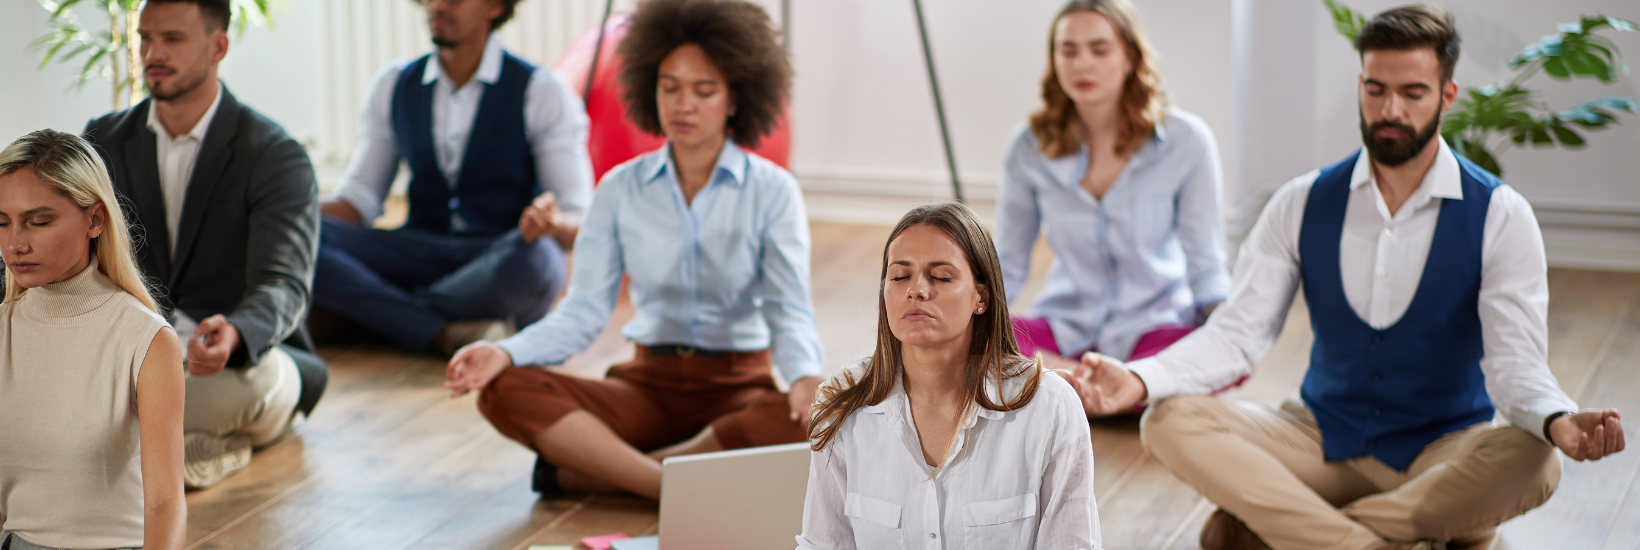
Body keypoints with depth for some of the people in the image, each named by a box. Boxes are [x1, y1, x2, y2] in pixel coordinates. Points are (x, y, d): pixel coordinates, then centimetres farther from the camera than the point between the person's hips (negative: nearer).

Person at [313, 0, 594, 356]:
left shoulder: (542, 93, -1)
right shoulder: (392, 86, 12)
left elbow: (580, 224, -6)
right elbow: (359, 200, 12)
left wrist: (552, 222, -31)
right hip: (419, 257, 3)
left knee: (534, 261, -40)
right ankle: (445, 334, -31)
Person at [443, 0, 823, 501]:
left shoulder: (772, 191, -3)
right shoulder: (620, 189, 4)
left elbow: (790, 310, -11)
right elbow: (585, 310, -2)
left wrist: (805, 377, -34)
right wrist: (505, 352, -21)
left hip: (739, 386, -2)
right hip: (649, 383, 2)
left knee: (810, 423, -39)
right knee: (505, 392, -24)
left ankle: (585, 469, -28)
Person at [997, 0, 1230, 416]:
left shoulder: (1185, 140, -8)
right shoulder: (1030, 147, -3)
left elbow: (1205, 262, -4)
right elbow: (1006, 267, 6)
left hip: (1154, 322, -1)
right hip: (1065, 325, 1)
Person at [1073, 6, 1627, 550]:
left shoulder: (1499, 215, -7)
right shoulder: (1304, 204, 1)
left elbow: (1513, 361, -16)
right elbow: (1238, 331, -5)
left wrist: (1557, 421, -40)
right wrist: (1141, 378, -24)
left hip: (1443, 452, -2)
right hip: (1326, 441, 2)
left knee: (1532, 461, -36)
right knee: (1170, 422, -22)